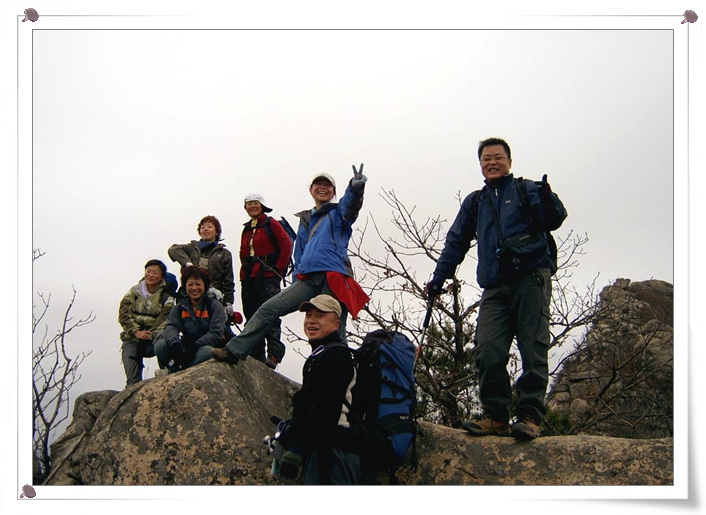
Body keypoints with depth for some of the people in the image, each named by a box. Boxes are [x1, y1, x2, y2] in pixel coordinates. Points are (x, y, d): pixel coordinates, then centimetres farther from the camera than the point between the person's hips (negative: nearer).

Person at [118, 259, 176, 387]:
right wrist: (136, 331, -11)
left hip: (154, 335, -2)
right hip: (133, 337, 3)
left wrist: (152, 333, -22)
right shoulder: (134, 291, 13)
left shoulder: (166, 295, 6)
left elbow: (166, 317, -5)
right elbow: (124, 314, 5)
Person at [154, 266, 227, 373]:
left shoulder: (214, 305, 2)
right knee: (160, 345, -20)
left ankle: (174, 372, -35)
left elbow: (216, 333, -10)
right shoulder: (180, 307, 13)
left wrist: (194, 347, -25)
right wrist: (175, 344, -28)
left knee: (207, 351, -38)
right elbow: (171, 327, -4)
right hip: (186, 347, 3)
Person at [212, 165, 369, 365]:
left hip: (333, 279, -5)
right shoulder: (305, 220, 26)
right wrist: (296, 285, 19)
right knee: (268, 309, -4)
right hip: (308, 279, 5)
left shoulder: (338, 212, 11)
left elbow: (350, 205, -15)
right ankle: (234, 351, -2)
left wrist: (356, 187, -38)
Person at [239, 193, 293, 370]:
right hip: (248, 279, 7)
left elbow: (286, 244, -7)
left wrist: (278, 268, -9)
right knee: (252, 317, 6)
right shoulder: (246, 229, 22)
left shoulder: (271, 224, 2)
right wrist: (244, 272, 12)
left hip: (268, 278, -7)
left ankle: (274, 355, -20)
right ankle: (256, 356, 10)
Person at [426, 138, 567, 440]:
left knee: (533, 348, -10)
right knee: (487, 351, -9)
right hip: (495, 287, 4)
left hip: (531, 278, -4)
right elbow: (456, 242, 26)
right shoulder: (474, 202, 24)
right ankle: (496, 416, -3)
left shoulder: (527, 190, 12)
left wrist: (547, 200, -26)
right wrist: (439, 277, 16)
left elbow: (553, 219, -4)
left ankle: (530, 415, -8)